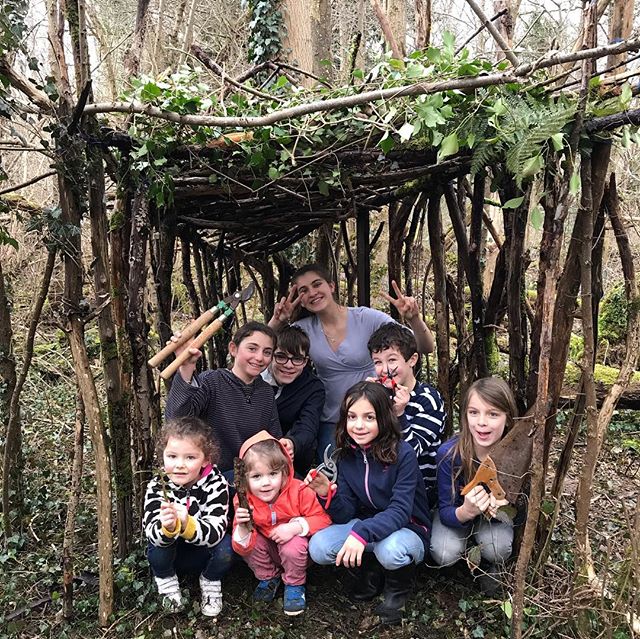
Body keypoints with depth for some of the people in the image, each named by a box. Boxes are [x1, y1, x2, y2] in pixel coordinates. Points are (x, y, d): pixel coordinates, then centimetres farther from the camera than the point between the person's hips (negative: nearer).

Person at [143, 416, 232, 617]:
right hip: (172, 554, 1)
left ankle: (210, 582, 2)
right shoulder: (157, 487, -19)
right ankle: (166, 582, 2)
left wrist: (186, 525, -51)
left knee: (226, 546, -30)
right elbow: (151, 533, -28)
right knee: (157, 546, -30)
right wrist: (167, 528, -52)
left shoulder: (216, 484, -24)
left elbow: (215, 532, -32)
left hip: (204, 552, -1)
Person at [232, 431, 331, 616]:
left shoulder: (299, 492, -25)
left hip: (295, 542, -3)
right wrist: (243, 528, -43)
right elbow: (242, 549, -21)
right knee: (249, 546, -23)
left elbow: (323, 519, -21)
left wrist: (296, 527, -35)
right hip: (268, 550, 3)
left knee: (294, 546, -32)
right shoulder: (244, 500, -20)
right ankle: (268, 578, 6)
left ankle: (295, 585, -2)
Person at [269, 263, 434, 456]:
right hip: (329, 425, 2)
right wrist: (277, 321, -17)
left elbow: (426, 348, -11)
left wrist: (414, 319, -29)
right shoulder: (304, 329, -2)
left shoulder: (367, 319, -11)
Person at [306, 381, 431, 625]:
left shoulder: (403, 454, -21)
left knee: (390, 550, -38)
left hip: (408, 530, -4)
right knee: (318, 547, -20)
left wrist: (362, 532, -42)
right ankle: (372, 568, 9)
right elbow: (347, 516, -6)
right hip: (366, 525, 5)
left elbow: (400, 512, -26)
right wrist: (328, 495, -26)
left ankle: (398, 586, -1)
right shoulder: (347, 456, -5)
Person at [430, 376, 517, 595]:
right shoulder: (449, 453, -32)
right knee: (444, 555, -25)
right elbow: (446, 512, -22)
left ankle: (489, 563, 9)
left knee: (497, 549, -28)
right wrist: (465, 511, -46)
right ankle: (470, 546, 11)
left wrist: (500, 506, -40)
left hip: (495, 512, 1)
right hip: (457, 510, 0)